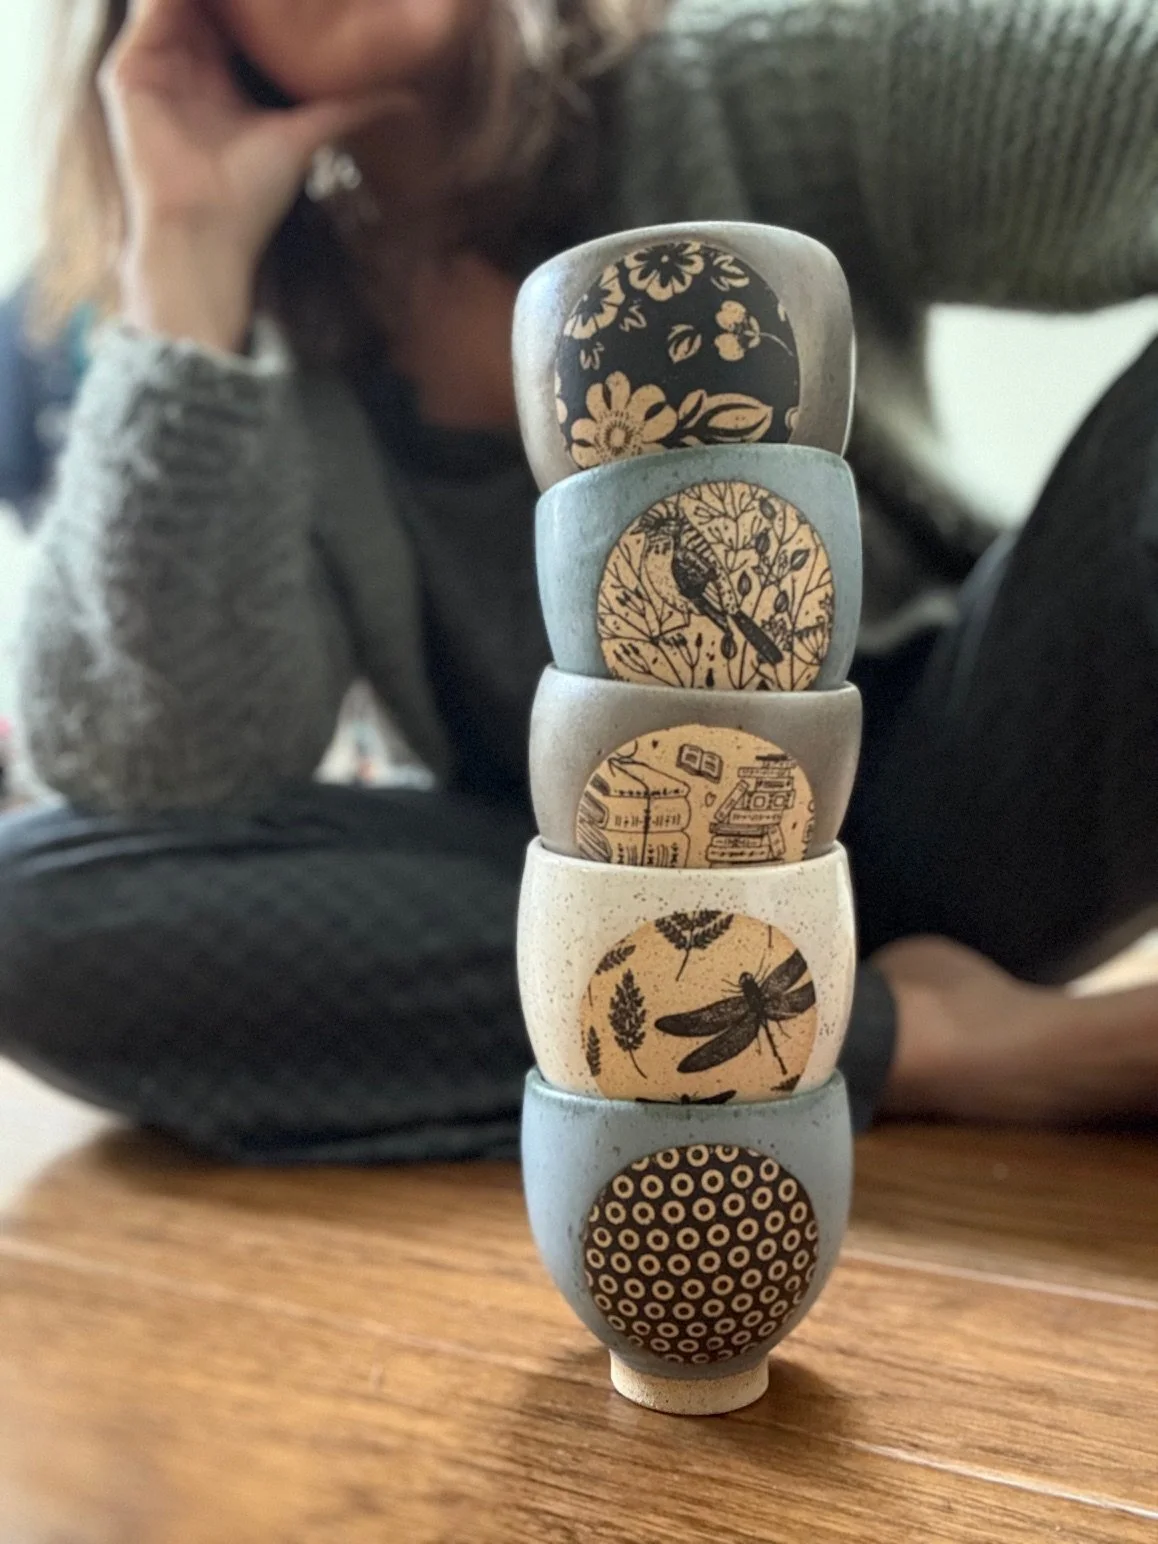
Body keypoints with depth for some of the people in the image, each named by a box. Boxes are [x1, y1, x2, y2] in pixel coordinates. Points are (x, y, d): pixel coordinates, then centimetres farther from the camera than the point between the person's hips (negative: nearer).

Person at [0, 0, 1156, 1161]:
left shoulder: (764, 95, -6)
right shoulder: (260, 339, -5)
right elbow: (159, 772, -19)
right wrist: (187, 256, -20)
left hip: (932, 792, -1)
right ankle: (919, 1039, -22)